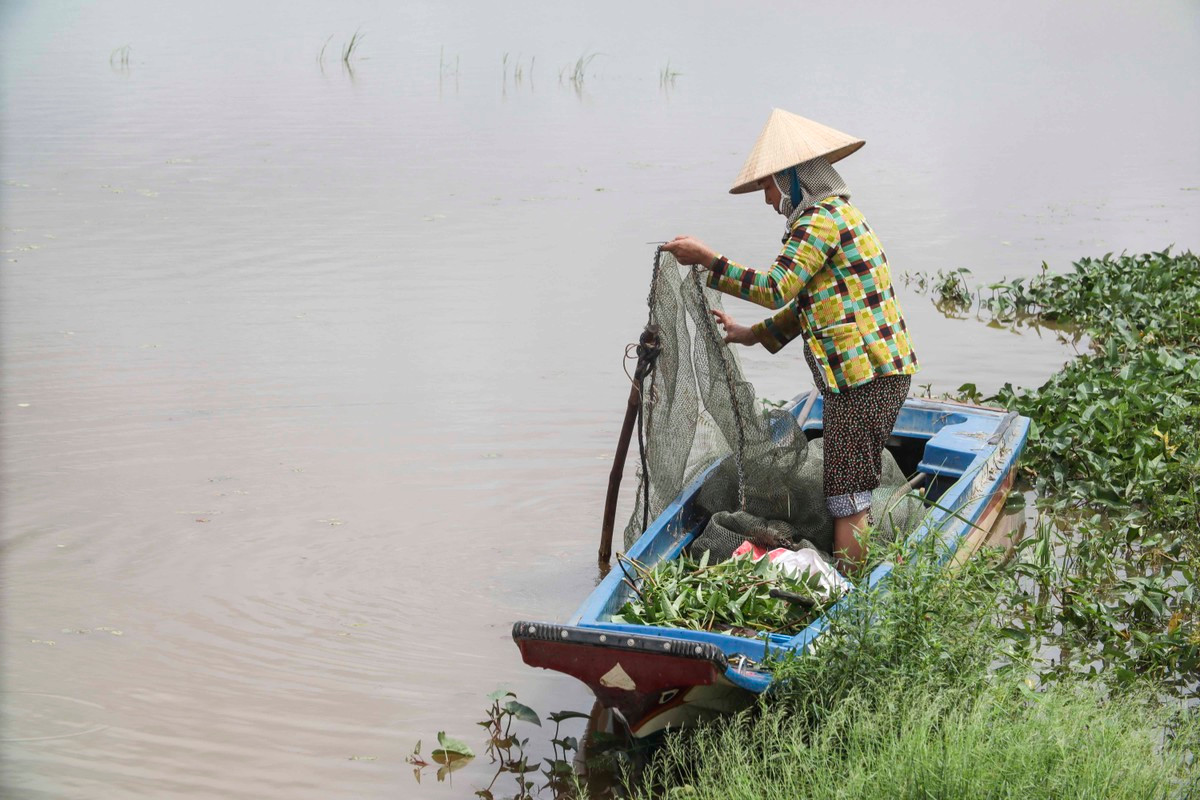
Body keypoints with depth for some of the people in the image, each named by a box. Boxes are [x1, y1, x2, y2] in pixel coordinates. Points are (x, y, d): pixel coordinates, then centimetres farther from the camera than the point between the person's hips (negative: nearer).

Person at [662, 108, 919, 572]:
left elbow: (776, 288, -24)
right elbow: (805, 304, 26)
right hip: (878, 373, 11)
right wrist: (750, 335, 24)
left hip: (866, 376, -11)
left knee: (847, 498, -7)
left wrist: (706, 259, -19)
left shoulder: (822, 218, -13)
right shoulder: (838, 213, 20)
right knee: (852, 491, 16)